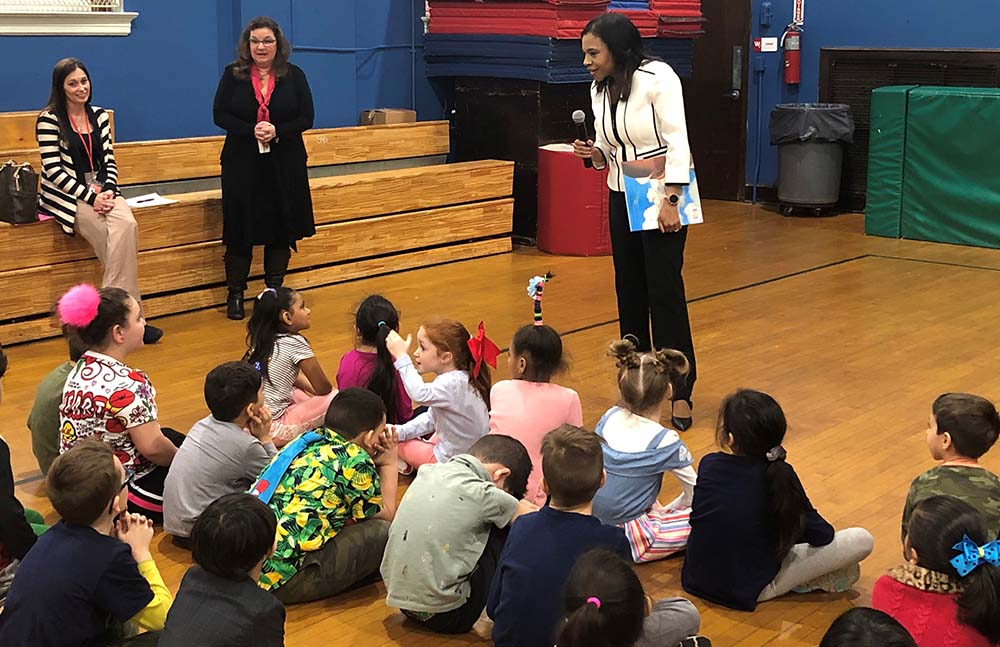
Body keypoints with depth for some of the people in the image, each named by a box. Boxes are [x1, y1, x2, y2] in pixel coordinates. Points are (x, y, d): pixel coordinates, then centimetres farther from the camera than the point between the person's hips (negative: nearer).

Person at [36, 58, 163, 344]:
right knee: (119, 233, -29)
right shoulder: (49, 120, -5)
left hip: (100, 190, 5)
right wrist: (90, 198, -17)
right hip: (65, 195, -5)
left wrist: (108, 191, -9)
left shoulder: (99, 116, 12)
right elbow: (53, 170, -11)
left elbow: (109, 160, 11)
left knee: (128, 225, -29)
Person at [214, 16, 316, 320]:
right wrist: (251, 131, -18)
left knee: (282, 229, 3)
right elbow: (220, 114, -1)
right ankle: (235, 295, 10)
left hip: (285, 165, 1)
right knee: (240, 230, 0)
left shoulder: (294, 76, 3)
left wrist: (277, 131, -18)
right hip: (242, 164, -1)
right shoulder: (233, 75, 2)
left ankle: (274, 291, 16)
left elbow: (306, 118, 0)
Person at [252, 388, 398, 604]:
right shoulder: (354, 459, -7)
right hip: (282, 580, -9)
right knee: (384, 532, -5)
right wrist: (389, 464, 20)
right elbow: (386, 515, 8)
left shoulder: (306, 441, 13)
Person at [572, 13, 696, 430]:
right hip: (622, 197, 7)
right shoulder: (600, 89, 6)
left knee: (665, 291, -8)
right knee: (629, 291, 9)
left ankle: (680, 393, 0)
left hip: (662, 196, -7)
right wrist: (593, 154, -9)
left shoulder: (658, 78, -16)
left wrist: (670, 201, -24)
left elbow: (677, 142, -19)